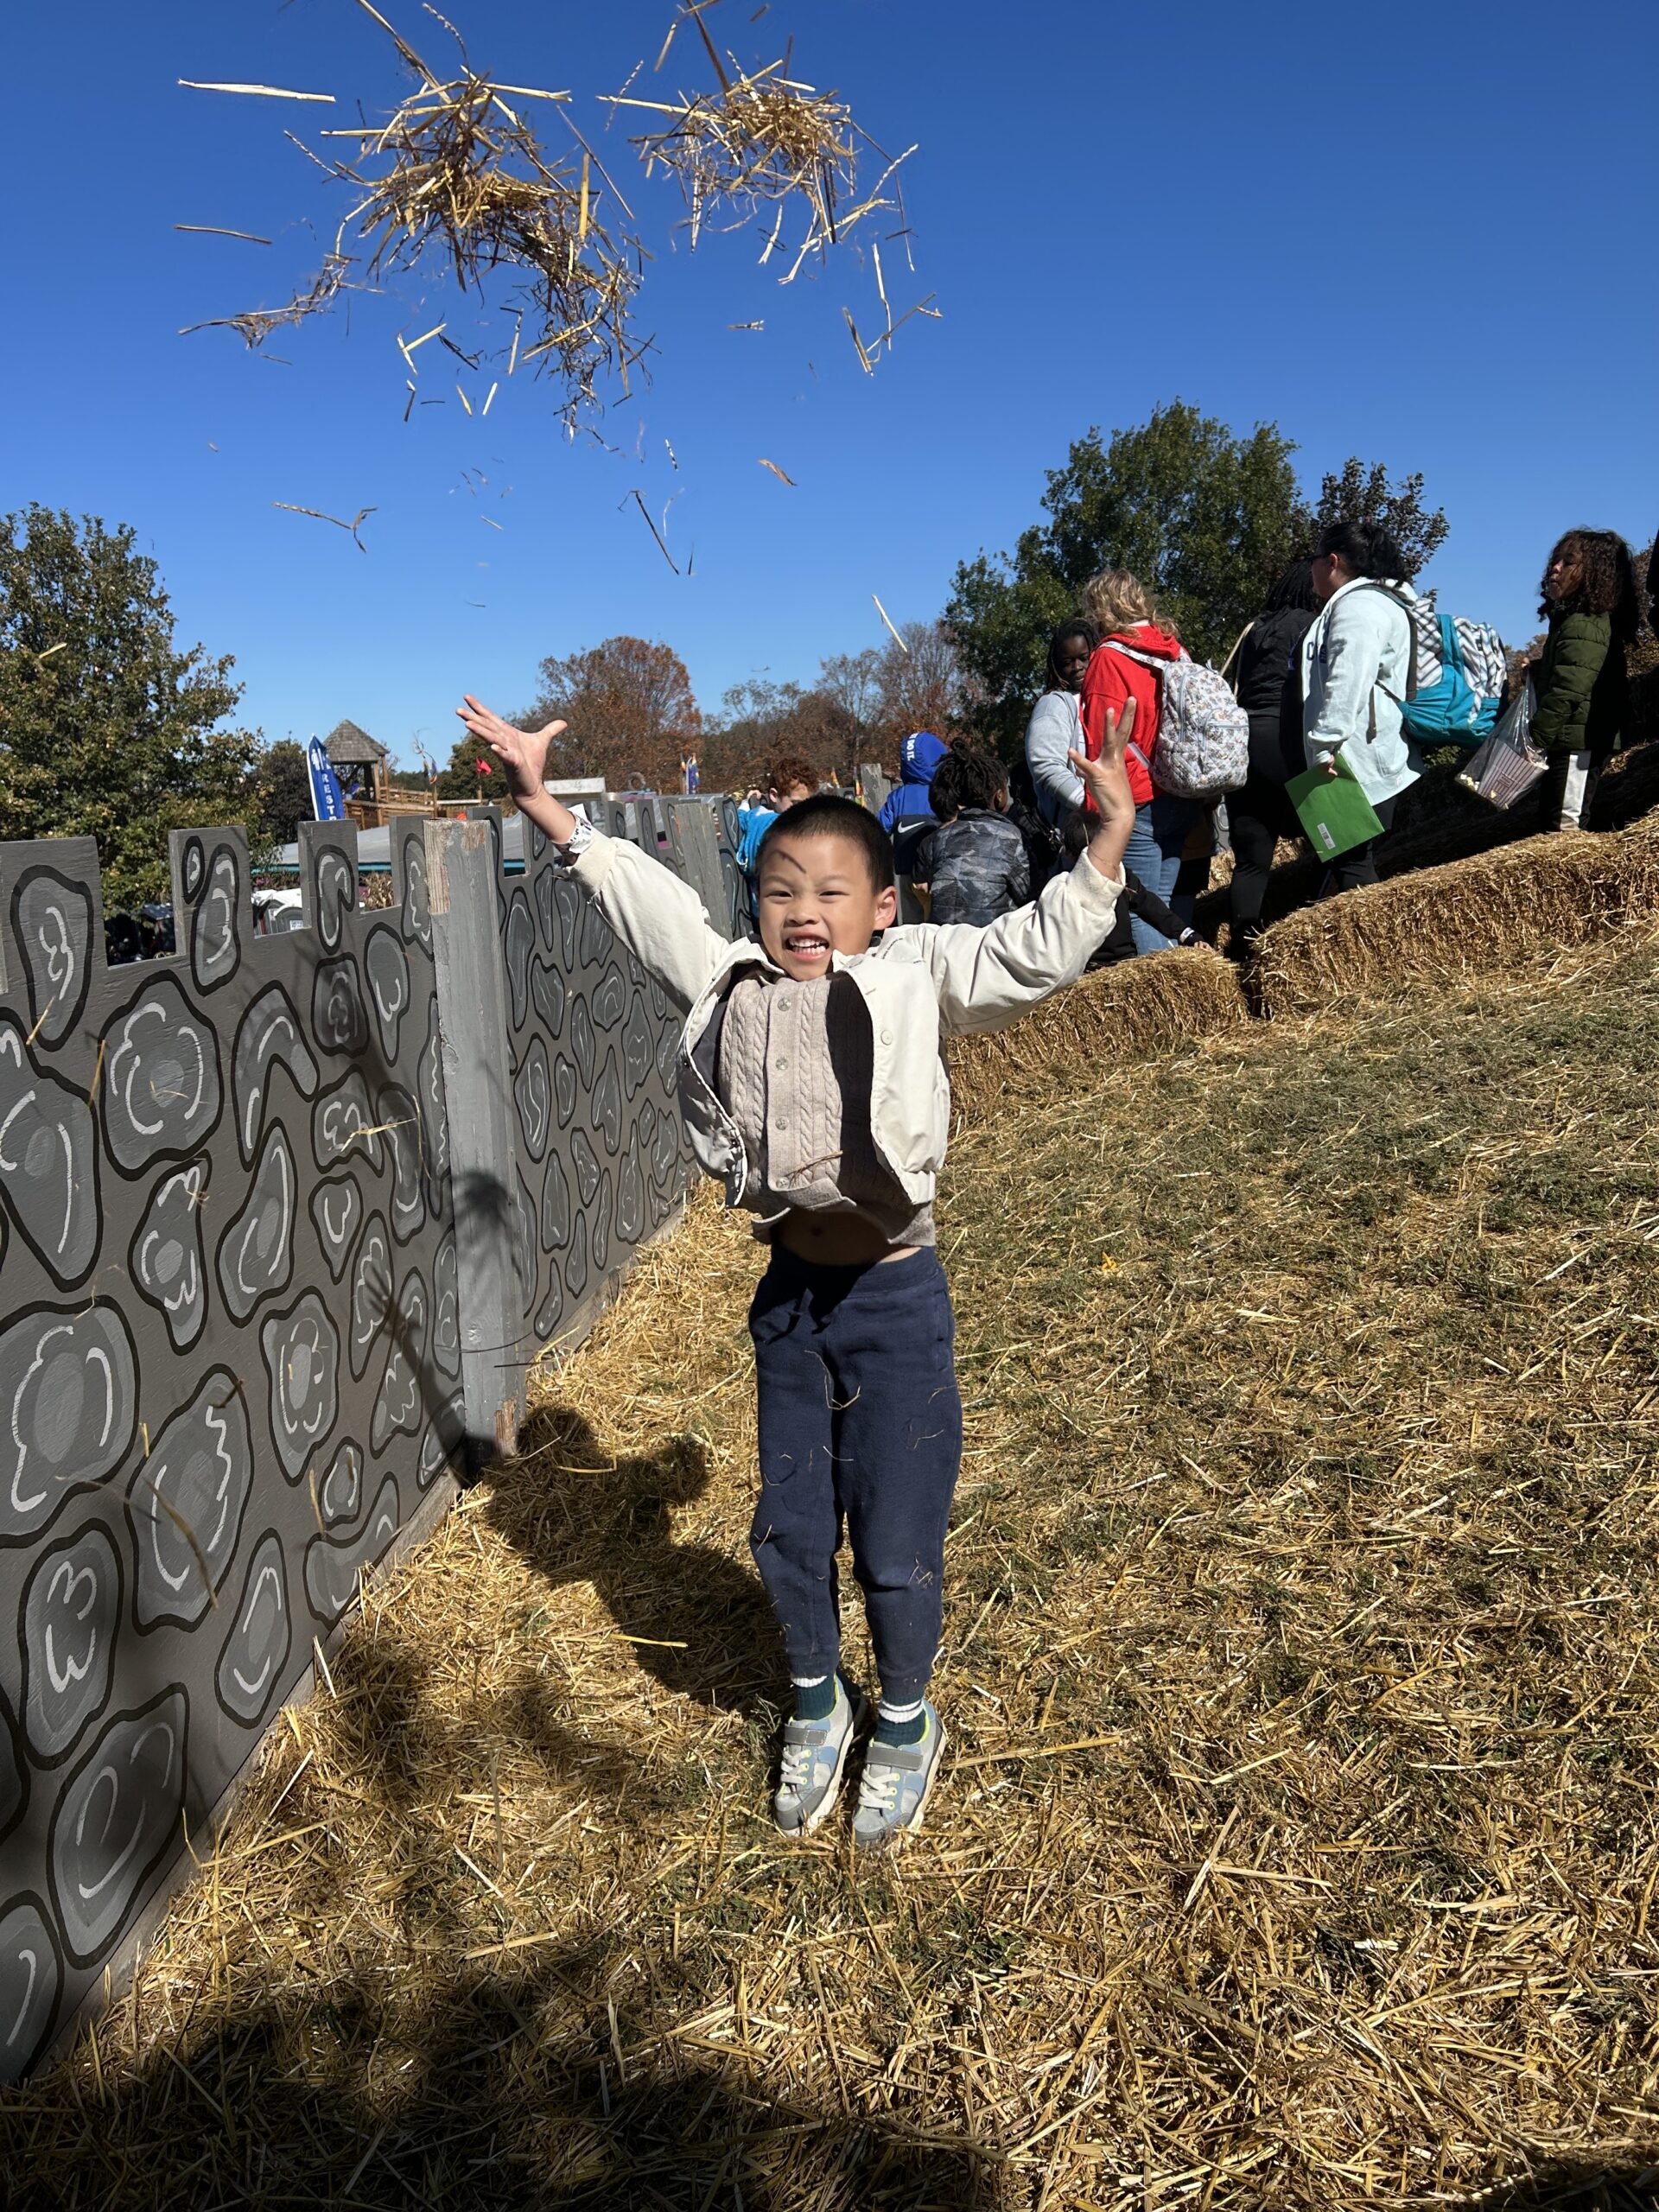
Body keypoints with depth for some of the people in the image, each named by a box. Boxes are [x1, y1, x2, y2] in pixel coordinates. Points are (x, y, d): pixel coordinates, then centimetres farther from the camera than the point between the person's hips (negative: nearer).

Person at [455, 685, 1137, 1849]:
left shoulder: (915, 978, -8)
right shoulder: (731, 982, 1)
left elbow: (1035, 952, -15)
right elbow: (642, 894, 8)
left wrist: (1108, 839, -25)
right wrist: (544, 802, 9)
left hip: (893, 1296, -3)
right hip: (789, 1295, 4)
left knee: (898, 1544, 8)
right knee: (790, 1531, 16)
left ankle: (906, 1719, 36)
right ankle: (817, 1702, 43)